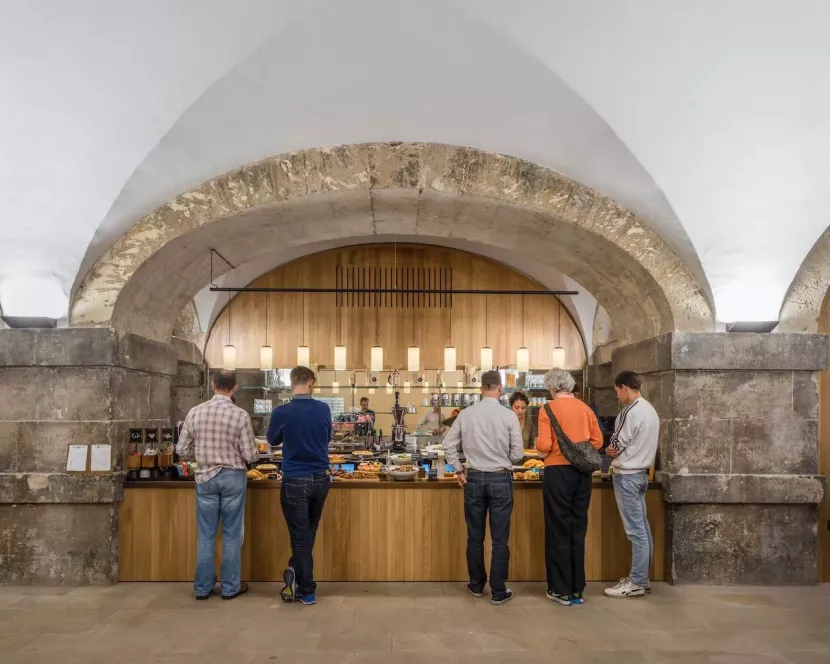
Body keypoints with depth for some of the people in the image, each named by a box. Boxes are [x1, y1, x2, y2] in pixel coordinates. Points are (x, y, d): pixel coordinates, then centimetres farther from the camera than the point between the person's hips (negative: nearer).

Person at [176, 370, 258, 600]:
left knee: (206, 535, 12)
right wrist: (254, 452, 12)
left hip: (205, 477, 3)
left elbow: (182, 450, 1)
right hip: (233, 477, -2)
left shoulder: (194, 412, -5)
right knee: (231, 534, 9)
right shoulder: (240, 415, -14)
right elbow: (250, 455, -11)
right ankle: (230, 587, 17)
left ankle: (203, 587, 21)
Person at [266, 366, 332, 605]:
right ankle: (296, 572, 20)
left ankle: (307, 591, 10)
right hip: (320, 479, 3)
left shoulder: (282, 412, -12)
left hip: (295, 481, -3)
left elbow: (272, 440, 8)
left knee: (301, 536, 4)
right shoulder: (324, 410, -3)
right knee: (308, 533, 20)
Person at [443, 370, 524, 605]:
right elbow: (517, 454, -6)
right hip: (500, 480, -2)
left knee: (475, 537, 14)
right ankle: (498, 591, 14)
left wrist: (459, 470, 10)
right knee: (500, 539, 7)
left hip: (474, 479, 2)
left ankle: (476, 585, 27)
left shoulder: (466, 414, -4)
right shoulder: (508, 415, -10)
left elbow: (448, 444, 1)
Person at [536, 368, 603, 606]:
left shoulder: (548, 408, -7)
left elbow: (544, 445, -14)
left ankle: (561, 590, 11)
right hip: (582, 471, 4)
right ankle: (577, 589, 20)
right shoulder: (585, 408, 6)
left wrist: (538, 444, 8)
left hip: (558, 471, -4)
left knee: (559, 530, 5)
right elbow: (598, 441, 7)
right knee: (578, 530, 12)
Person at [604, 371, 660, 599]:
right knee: (642, 528, 13)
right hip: (641, 472, 10)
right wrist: (618, 450, 11)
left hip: (627, 475, -10)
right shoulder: (650, 409, 12)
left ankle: (636, 583, 2)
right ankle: (642, 578, 20)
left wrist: (608, 450, 5)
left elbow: (615, 447, -14)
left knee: (635, 530, -4)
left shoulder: (631, 411, -17)